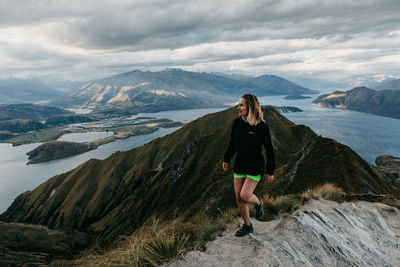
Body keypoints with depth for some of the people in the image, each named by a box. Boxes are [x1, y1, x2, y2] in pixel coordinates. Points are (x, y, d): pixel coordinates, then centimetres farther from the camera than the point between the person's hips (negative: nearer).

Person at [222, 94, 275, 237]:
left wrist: (270, 171, -6)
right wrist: (226, 159, 16)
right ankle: (247, 226, 28)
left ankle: (258, 203, 22)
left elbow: (269, 150, -9)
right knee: (238, 198, 7)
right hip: (239, 165, 5)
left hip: (255, 167, -5)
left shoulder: (261, 126, -15)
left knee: (244, 196, -14)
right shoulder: (237, 122, -2)